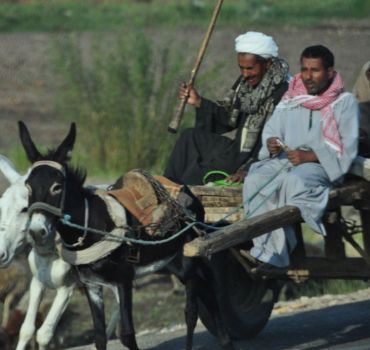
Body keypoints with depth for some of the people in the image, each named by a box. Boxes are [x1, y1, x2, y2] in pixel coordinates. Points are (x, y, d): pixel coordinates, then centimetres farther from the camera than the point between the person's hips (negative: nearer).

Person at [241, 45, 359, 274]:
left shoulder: (345, 103, 3)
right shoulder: (291, 99, 18)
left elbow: (347, 150, -6)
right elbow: (271, 129, 16)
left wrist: (310, 157, -17)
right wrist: (271, 143, -8)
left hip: (323, 165, -5)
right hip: (286, 159, 5)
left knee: (293, 180, -38)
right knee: (255, 180, -28)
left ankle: (268, 252, -34)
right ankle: (272, 255, -35)